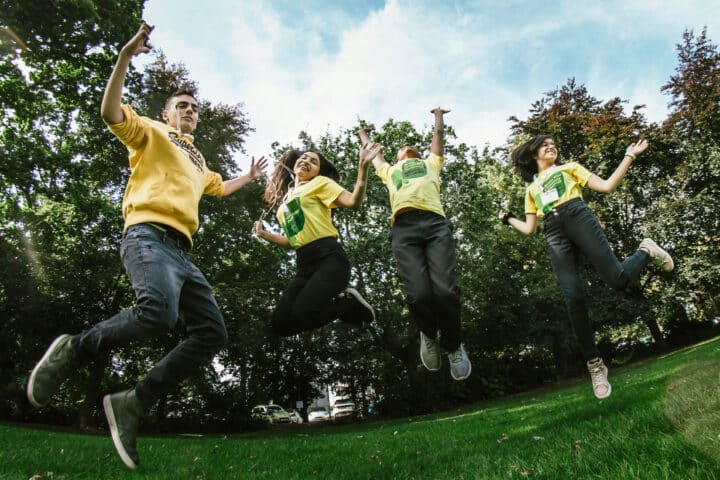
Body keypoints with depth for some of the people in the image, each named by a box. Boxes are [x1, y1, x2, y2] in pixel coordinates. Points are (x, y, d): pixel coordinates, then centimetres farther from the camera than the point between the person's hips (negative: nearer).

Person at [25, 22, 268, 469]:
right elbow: (111, 111, -2)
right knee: (159, 312, -36)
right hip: (148, 235, -7)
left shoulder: (198, 161, 35)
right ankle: (74, 349, -8)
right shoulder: (151, 132, 16)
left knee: (213, 332, -6)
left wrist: (251, 176, 55)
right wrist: (126, 56, -7)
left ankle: (133, 403, -4)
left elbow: (220, 187, 52)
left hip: (182, 251, 8)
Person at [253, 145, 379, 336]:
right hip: (304, 264, 7)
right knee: (280, 324, -8)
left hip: (329, 257, -7)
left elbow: (354, 201, -9)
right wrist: (264, 234, 16)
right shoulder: (286, 200, 26)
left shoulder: (320, 182, 9)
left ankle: (351, 305, 0)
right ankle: (339, 300, 8)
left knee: (301, 314, -26)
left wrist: (363, 165, -19)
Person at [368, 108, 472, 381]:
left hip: (435, 225, 0)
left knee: (445, 291, -18)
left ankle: (452, 345, 8)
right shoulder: (389, 171, 38)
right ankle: (429, 335, 12)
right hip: (403, 229, 0)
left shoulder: (431, 163, 37)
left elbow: (437, 135, 50)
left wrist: (438, 115, 69)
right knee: (418, 295, -20)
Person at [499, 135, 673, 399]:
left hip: (578, 216, -1)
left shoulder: (569, 167, 26)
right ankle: (594, 363, 1)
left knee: (618, 279, -17)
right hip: (553, 233, 2)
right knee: (574, 299, -11)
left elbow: (606, 186, 14)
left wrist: (629, 156, 12)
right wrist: (508, 219, 22)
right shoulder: (531, 189, 31)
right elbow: (530, 228, 26)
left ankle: (646, 251, 20)